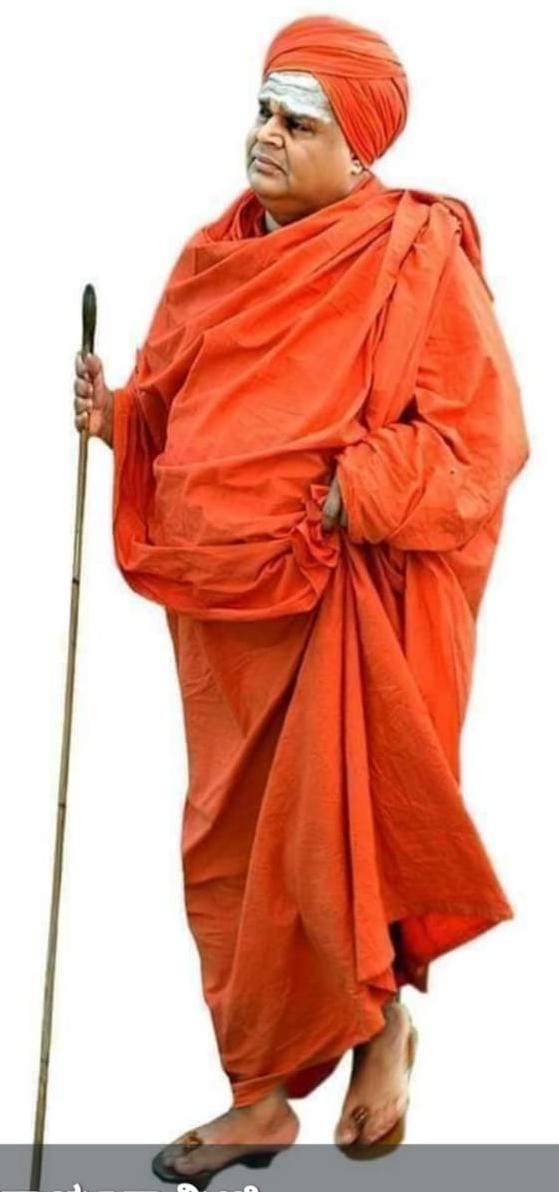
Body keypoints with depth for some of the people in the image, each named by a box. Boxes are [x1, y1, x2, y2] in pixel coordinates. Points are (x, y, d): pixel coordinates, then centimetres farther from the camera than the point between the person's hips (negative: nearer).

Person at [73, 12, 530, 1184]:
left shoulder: (416, 258, -9)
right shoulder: (218, 254, 10)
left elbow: (480, 441, -13)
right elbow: (171, 417, 17)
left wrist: (350, 497, -22)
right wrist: (114, 415, -4)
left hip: (343, 613, -6)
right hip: (221, 605, 7)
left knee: (331, 845, -4)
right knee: (230, 855, 10)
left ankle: (383, 1019, 26)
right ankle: (261, 1097, 23)